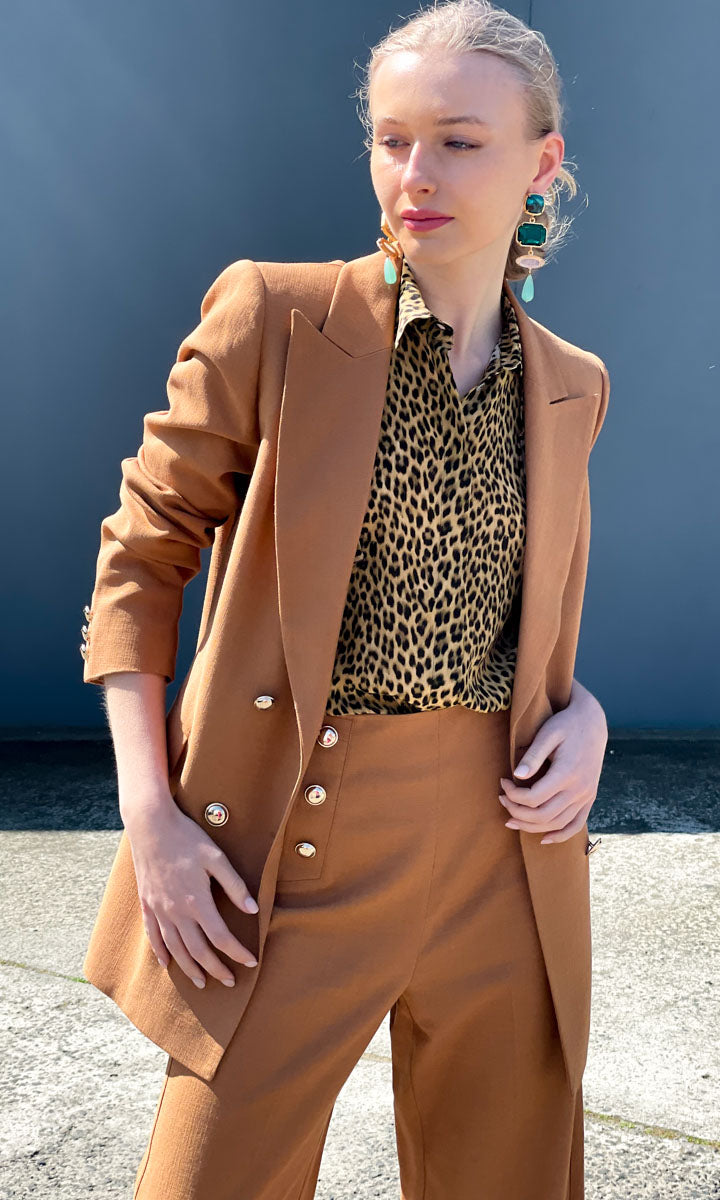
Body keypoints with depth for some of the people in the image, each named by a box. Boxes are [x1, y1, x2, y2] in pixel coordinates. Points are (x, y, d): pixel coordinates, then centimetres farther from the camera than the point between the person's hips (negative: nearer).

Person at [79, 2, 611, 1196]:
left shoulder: (571, 386, 7)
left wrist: (583, 711, 0)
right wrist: (149, 818, -10)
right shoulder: (272, 316, -6)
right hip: (298, 840, -3)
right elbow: (139, 558, -2)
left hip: (505, 845, 4)